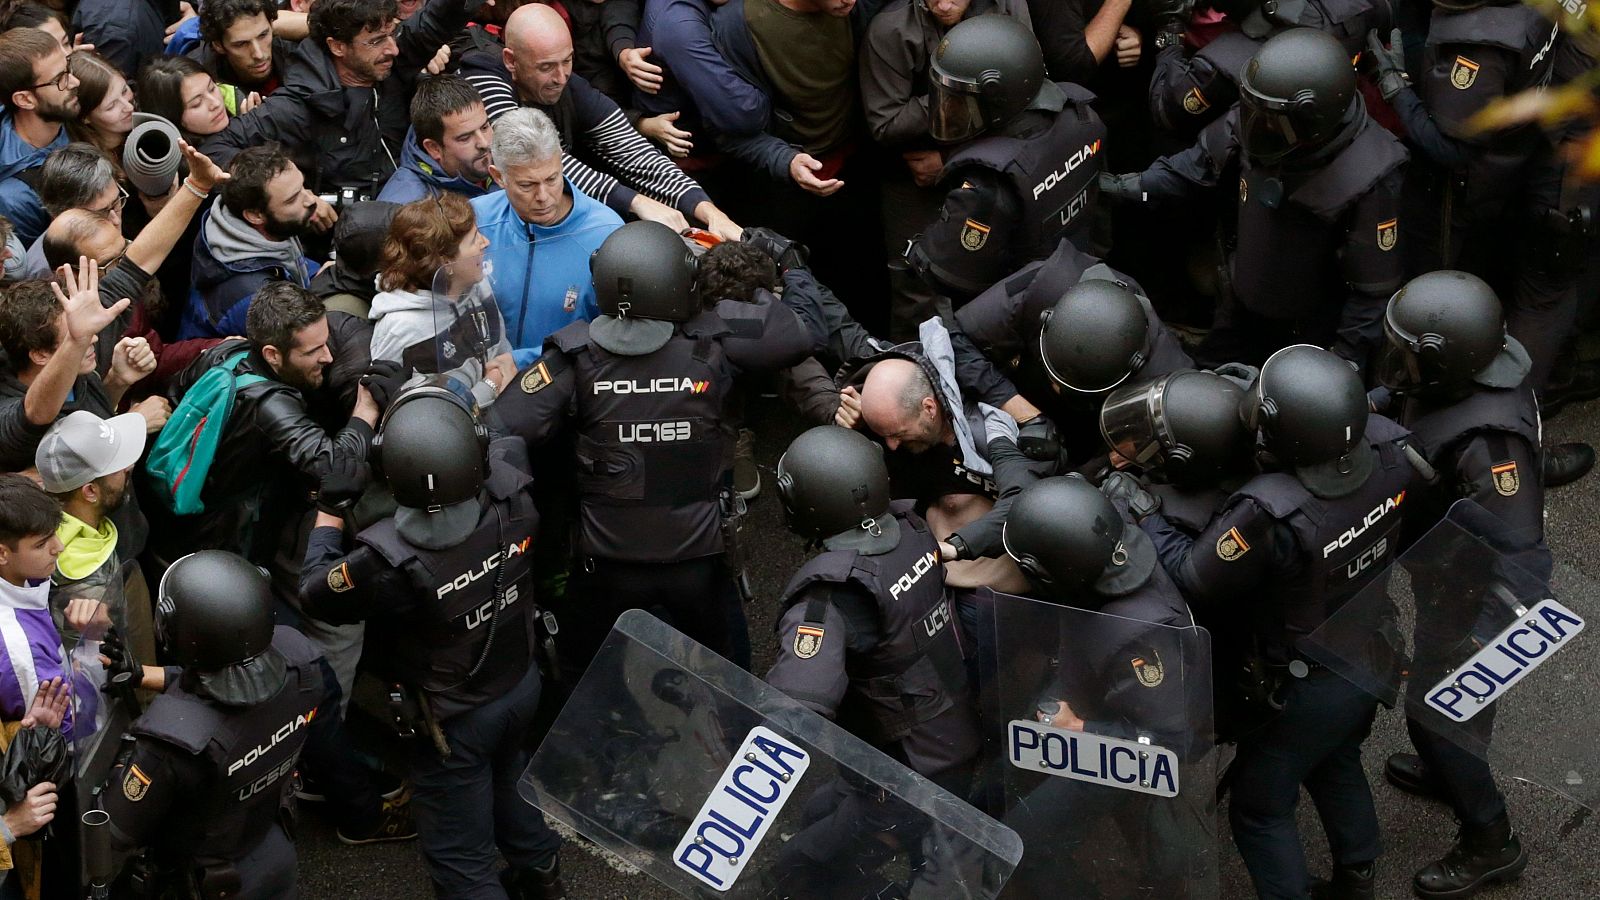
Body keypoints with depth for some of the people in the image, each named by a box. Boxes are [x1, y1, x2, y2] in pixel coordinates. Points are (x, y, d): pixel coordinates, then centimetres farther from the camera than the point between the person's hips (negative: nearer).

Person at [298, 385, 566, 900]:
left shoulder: (388, 560, -38)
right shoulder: (511, 495, -26)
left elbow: (315, 593, -15)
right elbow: (508, 443, 1)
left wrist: (331, 509, -7)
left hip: (457, 720, -6)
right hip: (522, 683, 6)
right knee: (507, 780, 36)